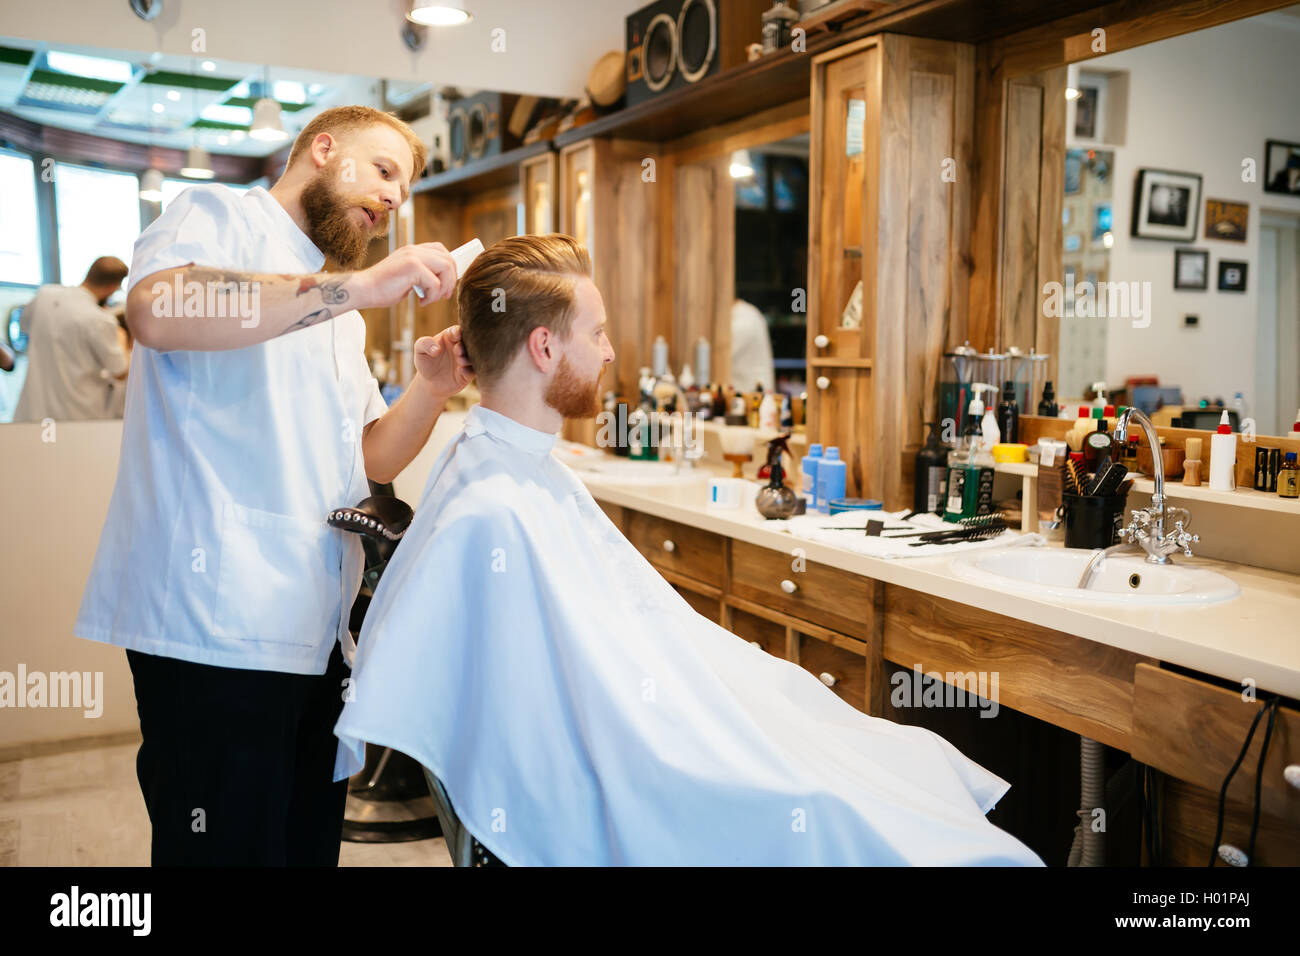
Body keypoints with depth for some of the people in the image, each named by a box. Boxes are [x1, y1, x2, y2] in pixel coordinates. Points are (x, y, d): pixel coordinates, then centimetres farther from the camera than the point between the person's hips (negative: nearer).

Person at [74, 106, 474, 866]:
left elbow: (371, 459, 21)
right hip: (219, 625, -8)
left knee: (310, 844, 11)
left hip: (319, 629, 8)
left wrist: (431, 391, 2)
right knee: (233, 845, -3)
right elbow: (156, 310, -24)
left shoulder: (338, 313, 24)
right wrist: (358, 285, -25)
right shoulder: (218, 216, 0)